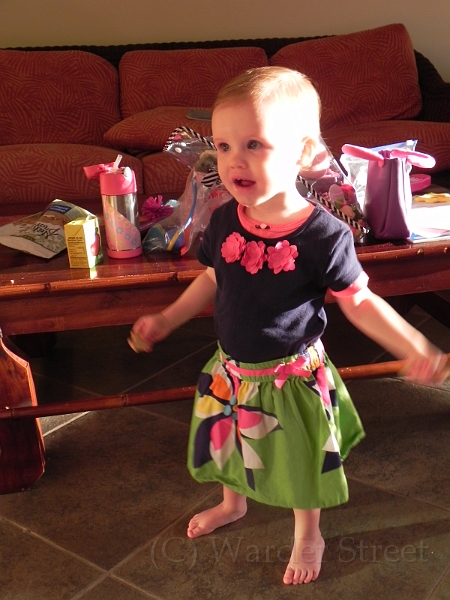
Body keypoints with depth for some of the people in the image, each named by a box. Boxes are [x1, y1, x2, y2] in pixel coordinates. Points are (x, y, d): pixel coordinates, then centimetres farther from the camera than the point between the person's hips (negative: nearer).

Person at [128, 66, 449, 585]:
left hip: (292, 376, -4)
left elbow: (359, 301, -15)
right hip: (230, 369, 5)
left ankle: (307, 537, 46)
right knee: (230, 444, 27)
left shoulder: (324, 235, -25)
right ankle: (233, 504, 59)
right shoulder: (224, 222, -11)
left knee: (300, 461, 17)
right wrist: (166, 320, 12)